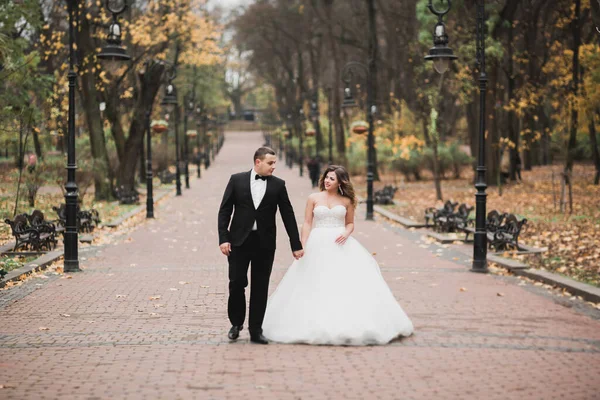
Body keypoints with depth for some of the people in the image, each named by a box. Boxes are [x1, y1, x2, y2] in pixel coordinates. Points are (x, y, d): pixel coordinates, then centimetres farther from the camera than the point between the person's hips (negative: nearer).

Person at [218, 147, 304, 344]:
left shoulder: (278, 185, 3)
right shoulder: (237, 180, 1)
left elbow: (288, 215, 6)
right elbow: (224, 211, 1)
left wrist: (296, 245, 5)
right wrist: (223, 238, -8)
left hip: (265, 243, 1)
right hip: (239, 241, -1)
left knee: (260, 288, 4)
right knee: (236, 283, -2)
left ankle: (256, 330, 12)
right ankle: (236, 323, 19)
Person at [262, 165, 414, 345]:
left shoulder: (346, 201, 5)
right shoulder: (314, 198, 4)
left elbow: (350, 223, 12)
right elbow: (307, 224, 2)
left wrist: (346, 233, -11)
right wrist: (302, 246, -6)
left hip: (341, 246, 0)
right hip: (318, 245, 0)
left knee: (347, 283, -7)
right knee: (317, 285, 0)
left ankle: (350, 323, -1)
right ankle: (318, 324, 8)